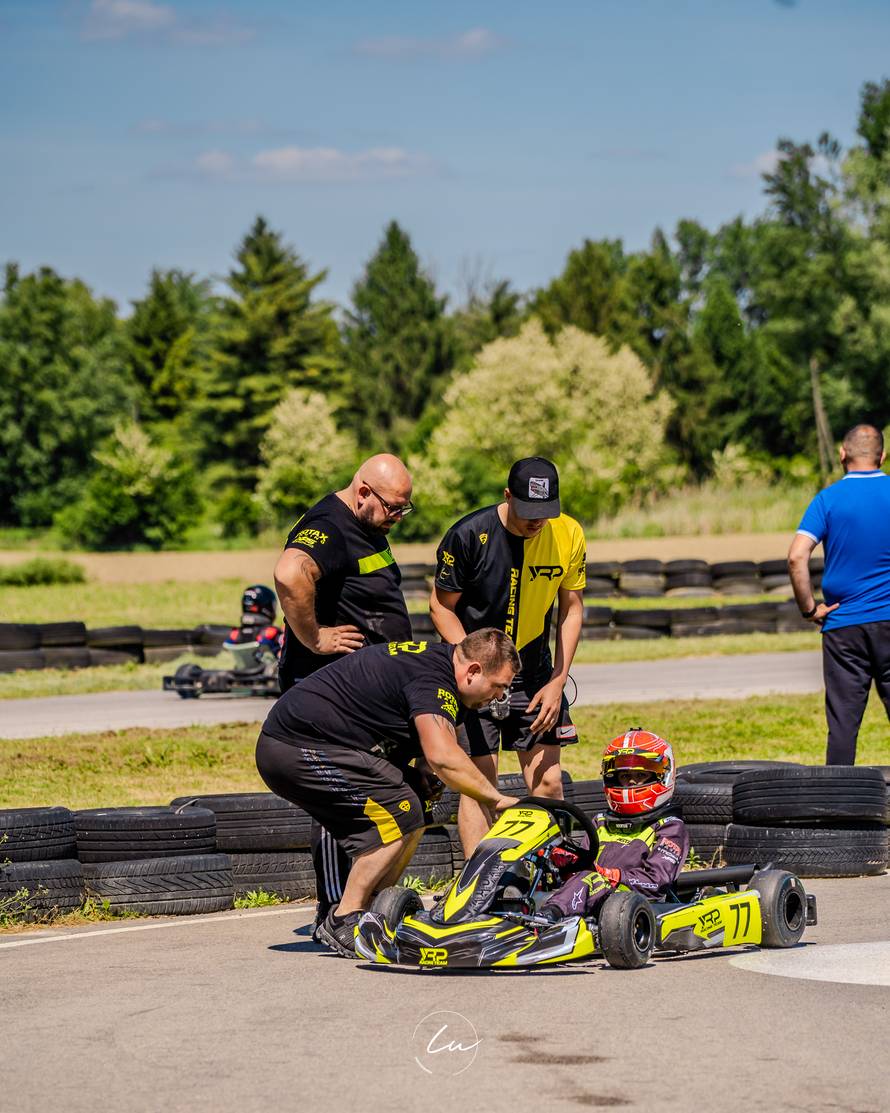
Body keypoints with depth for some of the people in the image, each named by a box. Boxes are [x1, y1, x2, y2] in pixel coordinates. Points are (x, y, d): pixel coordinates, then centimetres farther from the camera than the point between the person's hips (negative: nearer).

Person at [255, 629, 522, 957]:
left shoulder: (432, 657, 15)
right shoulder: (433, 677, -18)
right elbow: (442, 757, -32)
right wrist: (497, 799, -25)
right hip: (300, 750, -11)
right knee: (400, 814, -13)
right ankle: (344, 922, -9)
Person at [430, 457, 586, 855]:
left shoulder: (568, 535, -8)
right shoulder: (469, 535, -18)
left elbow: (571, 609, 2)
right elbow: (442, 607, -8)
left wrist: (557, 681, -5)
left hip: (534, 674, 3)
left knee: (547, 782, -1)